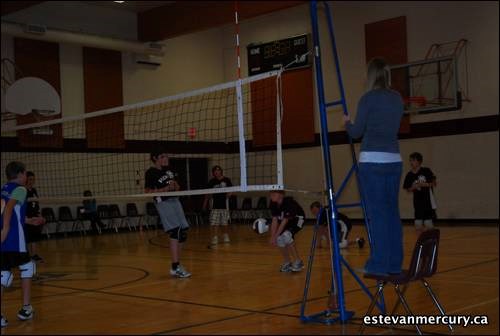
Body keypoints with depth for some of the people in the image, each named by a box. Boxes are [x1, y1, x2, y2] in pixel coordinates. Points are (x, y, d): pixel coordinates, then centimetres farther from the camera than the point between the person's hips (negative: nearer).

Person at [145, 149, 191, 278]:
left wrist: (175, 186, -1)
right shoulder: (151, 173, -5)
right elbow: (147, 191, -9)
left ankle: (177, 262, 21)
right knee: (175, 232, -18)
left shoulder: (169, 169, 16)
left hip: (175, 200, 8)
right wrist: (165, 189, -18)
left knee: (183, 234, 8)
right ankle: (175, 268, -18)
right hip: (163, 202, -8)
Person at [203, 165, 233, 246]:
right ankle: (214, 238, -7)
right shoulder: (212, 181, 3)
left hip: (224, 204, 0)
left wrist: (229, 194, -15)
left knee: (224, 223, 12)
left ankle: (225, 236, 30)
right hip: (215, 205, 0)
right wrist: (205, 203, 10)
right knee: (214, 223, -8)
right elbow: (208, 193, 10)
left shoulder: (226, 180, -2)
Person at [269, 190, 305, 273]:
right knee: (279, 239, -11)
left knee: (286, 235, -28)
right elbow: (275, 220, -13)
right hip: (288, 220, 7)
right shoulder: (273, 204, -15)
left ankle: (298, 262, -14)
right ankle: (287, 262, 11)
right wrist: (272, 237, -19)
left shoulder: (288, 203, -34)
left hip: (298, 219, -7)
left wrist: (276, 236, -31)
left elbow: (284, 221, -33)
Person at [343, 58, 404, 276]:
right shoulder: (397, 99, 13)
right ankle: (395, 264, 13)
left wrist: (347, 122, 19)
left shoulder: (368, 98, -5)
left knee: (376, 213, -4)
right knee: (392, 212, 9)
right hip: (394, 160, 6)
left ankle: (379, 264, -1)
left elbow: (356, 132, -1)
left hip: (372, 161, -6)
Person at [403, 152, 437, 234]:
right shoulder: (409, 175, 1)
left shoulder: (426, 171, -8)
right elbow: (408, 190, 8)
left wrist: (424, 184, -18)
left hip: (428, 201, -4)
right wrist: (413, 187, -12)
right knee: (418, 224, 4)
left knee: (428, 224, -3)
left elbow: (434, 183, -3)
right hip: (418, 202, 4)